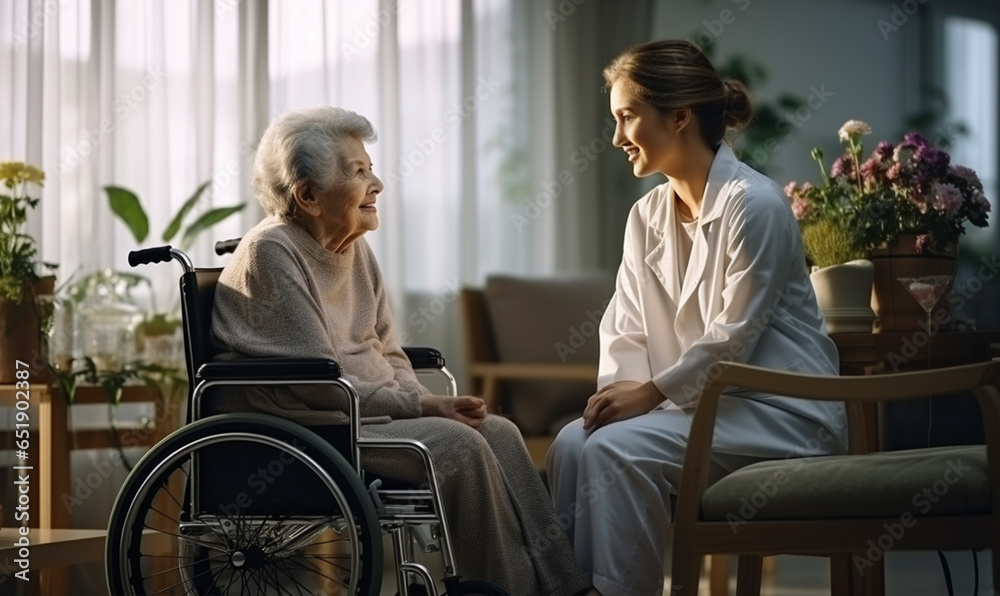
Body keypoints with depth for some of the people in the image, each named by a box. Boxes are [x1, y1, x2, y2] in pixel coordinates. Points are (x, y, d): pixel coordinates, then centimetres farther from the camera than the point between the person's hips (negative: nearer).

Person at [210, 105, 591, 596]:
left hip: (370, 410, 9)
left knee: (498, 432, -9)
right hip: (305, 429, -8)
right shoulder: (270, 253, -14)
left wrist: (427, 402, -5)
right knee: (456, 444, -23)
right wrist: (419, 405, -16)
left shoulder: (356, 248, 12)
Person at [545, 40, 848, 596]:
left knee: (618, 450, -26)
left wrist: (651, 392, -16)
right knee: (574, 441, -17)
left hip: (782, 408, -7)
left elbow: (734, 338, -17)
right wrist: (616, 394, -11)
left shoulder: (753, 204, -14)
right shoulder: (648, 215, 9)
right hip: (710, 401, 7)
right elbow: (625, 330, 7)